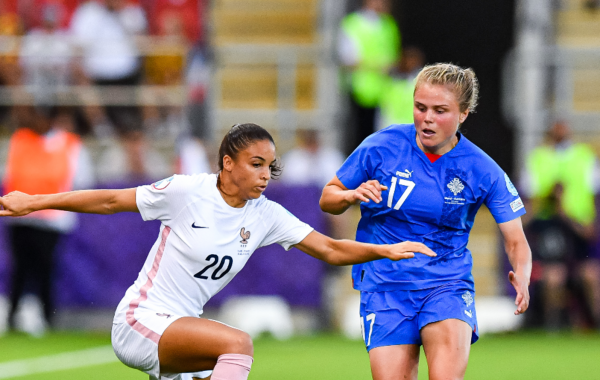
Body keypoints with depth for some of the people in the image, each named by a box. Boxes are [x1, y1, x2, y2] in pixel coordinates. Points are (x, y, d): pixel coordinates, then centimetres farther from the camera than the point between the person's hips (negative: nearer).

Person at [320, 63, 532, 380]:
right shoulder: (381, 147, -3)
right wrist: (353, 196, -16)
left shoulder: (483, 171, -4)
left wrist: (521, 277, -24)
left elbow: (515, 241, -2)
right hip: (385, 285, 1)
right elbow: (327, 199, 8)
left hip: (447, 282, -1)